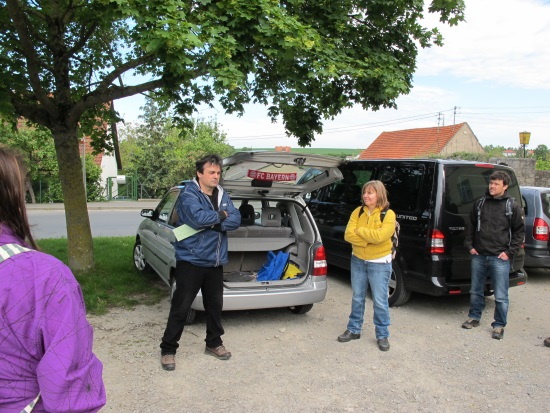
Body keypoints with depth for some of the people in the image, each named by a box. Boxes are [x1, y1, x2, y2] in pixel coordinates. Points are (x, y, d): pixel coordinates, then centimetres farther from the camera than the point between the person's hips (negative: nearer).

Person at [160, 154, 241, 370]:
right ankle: (168, 349, 15)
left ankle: (214, 343, 33)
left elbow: (236, 220, -3)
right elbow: (199, 218, -29)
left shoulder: (222, 195, 7)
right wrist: (221, 215, -13)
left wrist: (212, 222, -18)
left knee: (215, 304, 16)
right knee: (180, 307, 0)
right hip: (191, 261, -6)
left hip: (215, 262, 6)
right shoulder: (189, 195, -12)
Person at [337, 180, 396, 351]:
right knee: (357, 297, 14)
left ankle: (382, 335, 18)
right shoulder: (358, 212, 0)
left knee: (380, 301, 3)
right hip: (358, 261, 4)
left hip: (379, 263, -4)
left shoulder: (388, 215, -12)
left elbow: (379, 236, -26)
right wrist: (368, 240, -20)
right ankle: (354, 330, 28)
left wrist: (359, 230, -14)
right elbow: (348, 235, -9)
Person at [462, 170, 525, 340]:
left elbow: (520, 231, 1)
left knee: (501, 296, 1)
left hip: (500, 258, -3)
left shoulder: (513, 206, -2)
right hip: (479, 256, 4)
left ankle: (499, 325, 16)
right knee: (475, 291, 15)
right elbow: (470, 225, 15)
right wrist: (469, 245, 7)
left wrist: (509, 252, -5)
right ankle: (474, 317, 31)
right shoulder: (480, 203, 7)